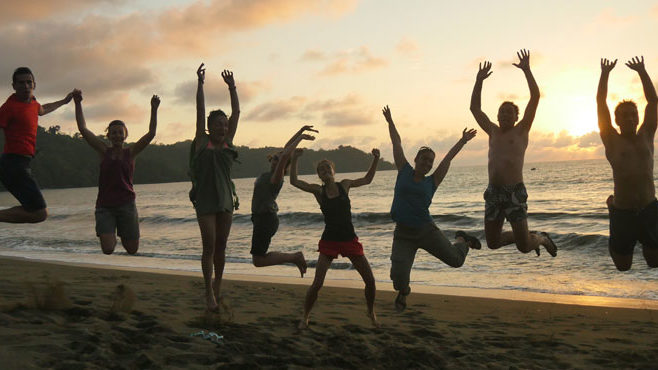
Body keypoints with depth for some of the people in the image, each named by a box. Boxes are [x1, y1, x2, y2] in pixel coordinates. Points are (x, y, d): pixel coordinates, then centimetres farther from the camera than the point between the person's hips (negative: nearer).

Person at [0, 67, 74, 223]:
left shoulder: (32, 102, 17)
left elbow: (42, 110, 42)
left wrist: (64, 101, 54)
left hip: (21, 164, 10)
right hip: (14, 163, -10)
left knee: (35, 209, 18)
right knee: (40, 213, -14)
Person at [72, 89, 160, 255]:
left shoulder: (131, 152, 4)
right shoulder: (104, 151, 5)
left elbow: (151, 134, -6)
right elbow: (83, 129, 1)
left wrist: (154, 109, -15)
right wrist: (78, 104, -5)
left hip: (126, 205, 0)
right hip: (104, 206, 0)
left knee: (132, 249, 4)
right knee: (108, 250, -13)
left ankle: (123, 234, 39)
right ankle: (111, 235, 23)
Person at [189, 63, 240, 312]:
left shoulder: (228, 141, 9)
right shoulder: (202, 142, 0)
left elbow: (236, 112, 7)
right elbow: (200, 111, -6)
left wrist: (232, 87, 2)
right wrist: (200, 84, -10)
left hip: (225, 199, 4)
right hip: (205, 200, -4)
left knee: (221, 247, 9)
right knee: (209, 246, -6)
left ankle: (217, 286, 21)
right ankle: (209, 293, -2)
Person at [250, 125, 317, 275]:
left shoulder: (276, 177, -15)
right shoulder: (271, 173, 7)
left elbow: (285, 156, -31)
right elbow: (286, 148, 12)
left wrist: (301, 137, -26)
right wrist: (301, 131, 11)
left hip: (265, 220, -9)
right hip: (263, 218, 9)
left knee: (258, 261, -3)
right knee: (259, 258, 17)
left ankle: (295, 257, 2)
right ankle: (296, 258, 17)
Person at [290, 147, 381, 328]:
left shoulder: (344, 185, 5)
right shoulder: (318, 190, 1)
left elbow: (367, 179, 20)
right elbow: (294, 181, -10)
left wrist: (376, 159, 10)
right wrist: (294, 159, -19)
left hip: (350, 239, 2)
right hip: (329, 241, -2)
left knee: (370, 280, 1)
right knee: (317, 283, -12)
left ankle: (371, 312, 26)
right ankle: (305, 316, 9)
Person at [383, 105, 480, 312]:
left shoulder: (432, 182, 4)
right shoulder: (404, 171, 4)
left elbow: (448, 157, 8)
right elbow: (397, 144, 10)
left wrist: (463, 141, 11)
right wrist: (390, 121, 19)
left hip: (427, 231, 1)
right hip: (403, 234, 0)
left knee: (456, 260, 2)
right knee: (398, 275, -14)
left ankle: (461, 239, 39)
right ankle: (403, 292, 25)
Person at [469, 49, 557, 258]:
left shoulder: (521, 131, 5)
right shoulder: (493, 132, 16)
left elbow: (535, 96, -2)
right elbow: (474, 107, 18)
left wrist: (526, 70, -2)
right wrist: (479, 80, 12)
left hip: (515, 191, -5)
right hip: (493, 192, 5)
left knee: (523, 247, -5)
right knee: (492, 243, 8)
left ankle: (542, 239, 30)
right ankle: (528, 237, 34)